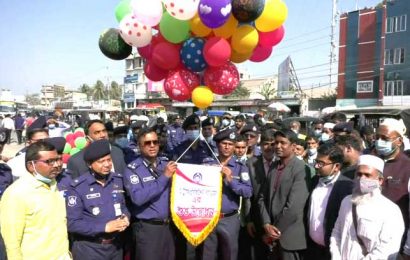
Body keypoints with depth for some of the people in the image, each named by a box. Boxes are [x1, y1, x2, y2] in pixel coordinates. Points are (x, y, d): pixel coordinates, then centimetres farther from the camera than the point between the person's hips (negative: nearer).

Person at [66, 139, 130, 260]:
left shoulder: (118, 179, 1)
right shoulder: (77, 187, -15)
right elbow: (72, 223, -16)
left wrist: (126, 217, -9)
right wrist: (105, 227, -22)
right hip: (89, 248, -4)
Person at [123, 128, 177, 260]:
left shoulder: (167, 164, 6)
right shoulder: (132, 169, -9)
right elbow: (138, 197, -23)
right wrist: (164, 177, -22)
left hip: (170, 225, 5)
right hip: (148, 228, -5)